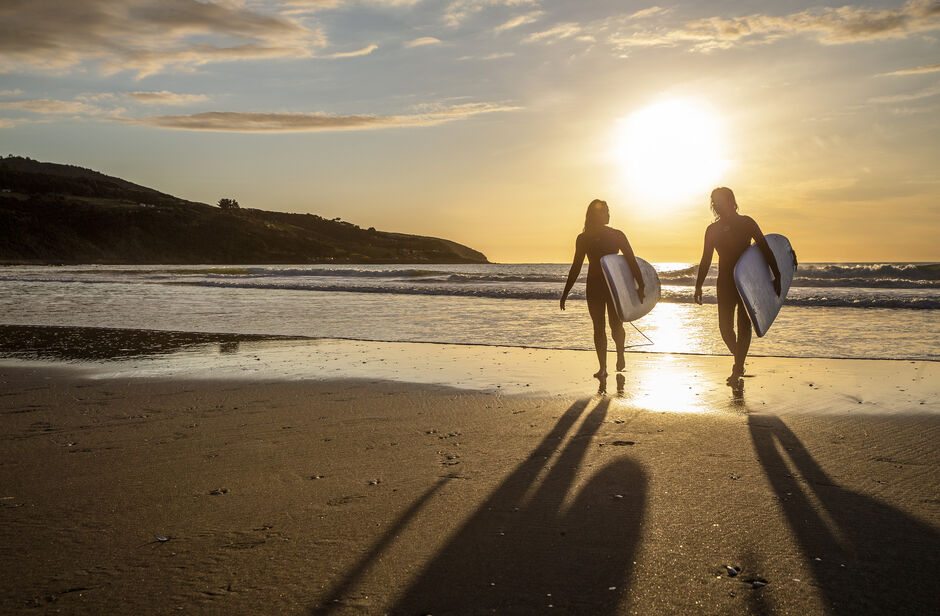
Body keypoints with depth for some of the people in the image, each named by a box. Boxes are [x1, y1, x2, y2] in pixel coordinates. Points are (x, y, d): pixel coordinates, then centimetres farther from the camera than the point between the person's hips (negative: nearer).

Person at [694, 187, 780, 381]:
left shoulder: (746, 223, -2)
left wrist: (777, 277, -11)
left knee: (744, 324, -5)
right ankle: (739, 362, 23)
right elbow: (706, 261, 11)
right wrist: (698, 285, 6)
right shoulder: (713, 229, 6)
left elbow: (765, 249, -4)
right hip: (725, 282, 3)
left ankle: (738, 368, -1)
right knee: (725, 327, 0)